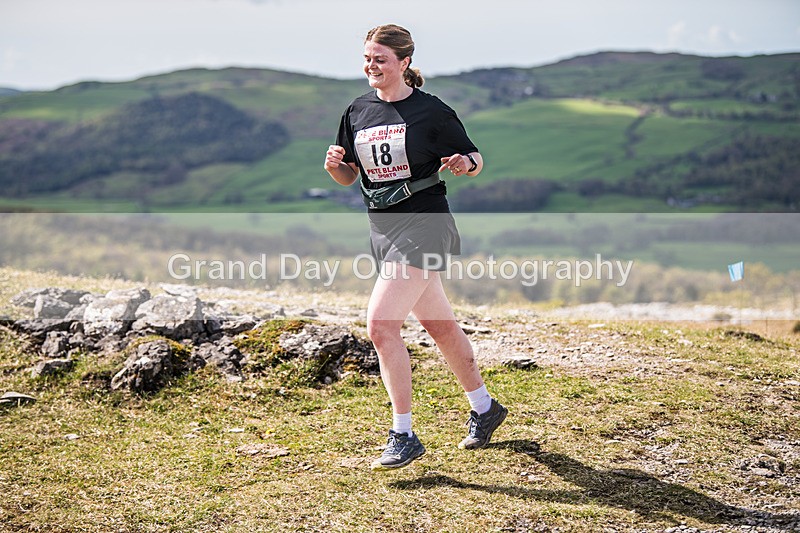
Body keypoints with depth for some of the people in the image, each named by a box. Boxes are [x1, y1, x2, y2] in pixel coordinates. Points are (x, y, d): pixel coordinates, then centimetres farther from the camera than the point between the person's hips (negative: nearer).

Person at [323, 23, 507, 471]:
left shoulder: (431, 111, -8)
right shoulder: (358, 112, 8)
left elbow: (476, 160, 0)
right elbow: (349, 177, 13)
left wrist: (464, 163, -22)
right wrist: (334, 165, -8)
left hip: (423, 227, -7)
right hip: (384, 230, 7)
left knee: (381, 324, -17)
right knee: (441, 324, 18)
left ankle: (404, 437, -6)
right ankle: (484, 409, 36)